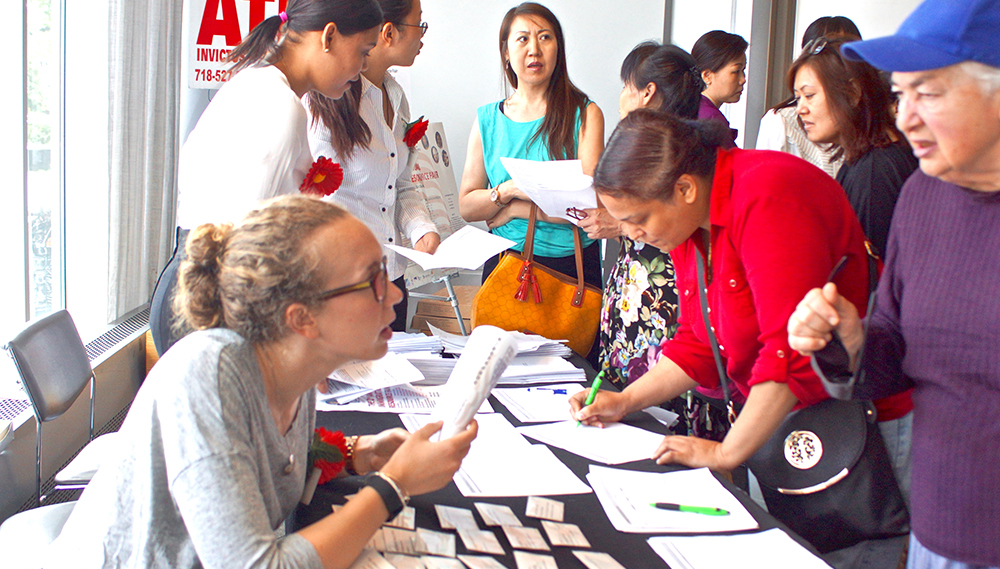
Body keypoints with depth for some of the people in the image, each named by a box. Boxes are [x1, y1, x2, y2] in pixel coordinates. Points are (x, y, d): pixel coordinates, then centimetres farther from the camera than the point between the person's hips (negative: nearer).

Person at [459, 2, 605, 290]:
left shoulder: (585, 114, -3)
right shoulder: (487, 120, 5)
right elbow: (467, 206, 2)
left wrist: (516, 209, -9)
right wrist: (510, 190, -16)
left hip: (573, 265, -1)